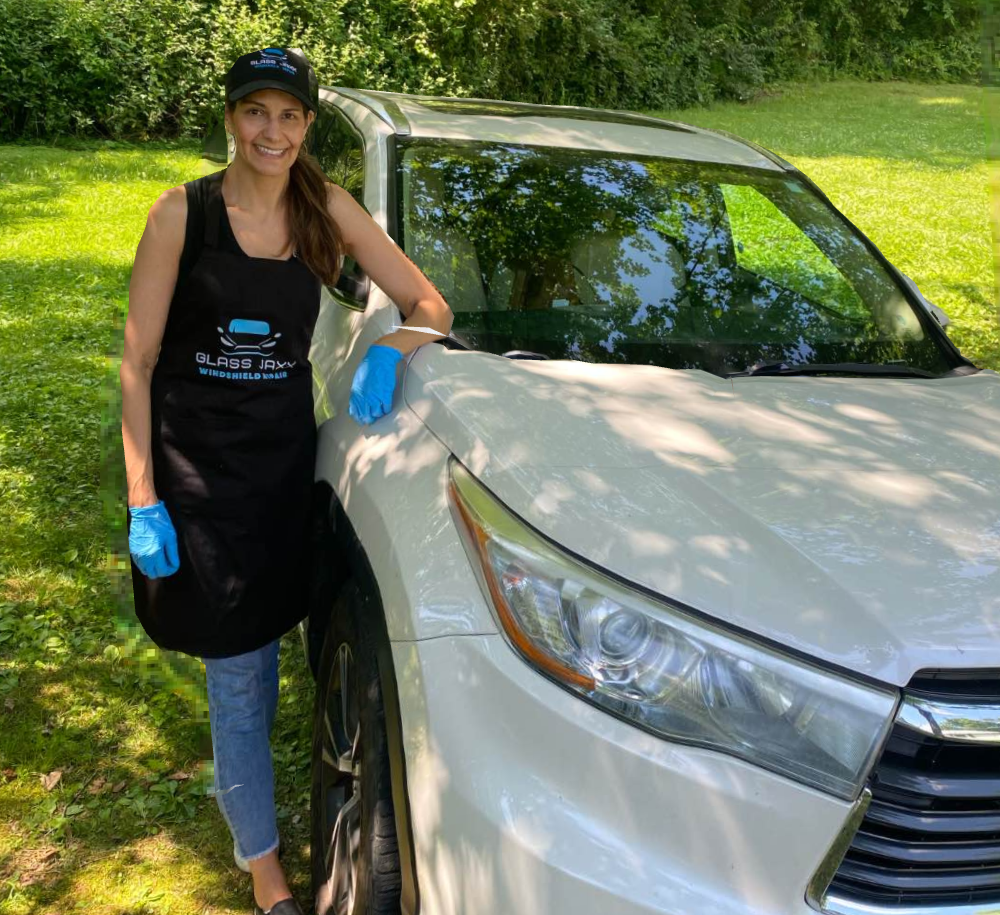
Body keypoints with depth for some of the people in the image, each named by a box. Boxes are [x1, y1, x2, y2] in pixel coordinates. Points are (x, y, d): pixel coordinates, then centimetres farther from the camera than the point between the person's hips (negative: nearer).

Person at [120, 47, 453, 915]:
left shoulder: (326, 209, 1)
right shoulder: (184, 212, -8)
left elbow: (429, 304, 4)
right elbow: (138, 363, -7)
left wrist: (389, 346, -18)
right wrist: (143, 501, -11)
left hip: (287, 460, 3)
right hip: (195, 467, -3)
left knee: (255, 665, 13)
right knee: (240, 684, 3)